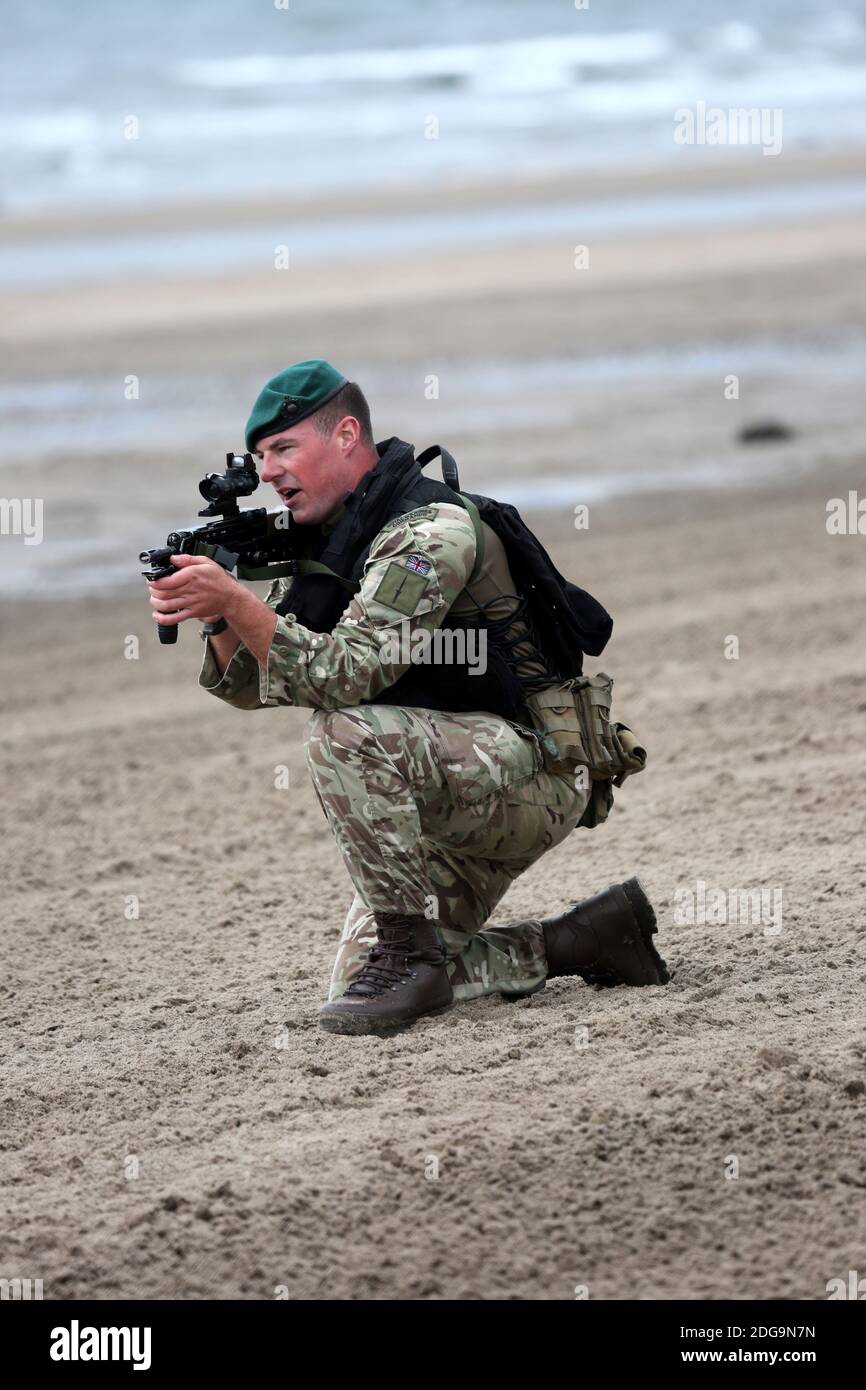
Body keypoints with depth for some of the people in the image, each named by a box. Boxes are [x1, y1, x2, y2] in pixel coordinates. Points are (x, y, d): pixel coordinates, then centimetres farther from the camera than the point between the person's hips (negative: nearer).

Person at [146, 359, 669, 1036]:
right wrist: (217, 615, -14)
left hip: (533, 775, -10)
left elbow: (347, 675, -31)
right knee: (358, 982, 2)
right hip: (456, 805, 10)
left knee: (346, 731, -31)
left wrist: (236, 598, -35)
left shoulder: (430, 530, -20)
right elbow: (251, 684, 6)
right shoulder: (325, 541, 8)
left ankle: (409, 950, -20)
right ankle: (582, 938, 12)